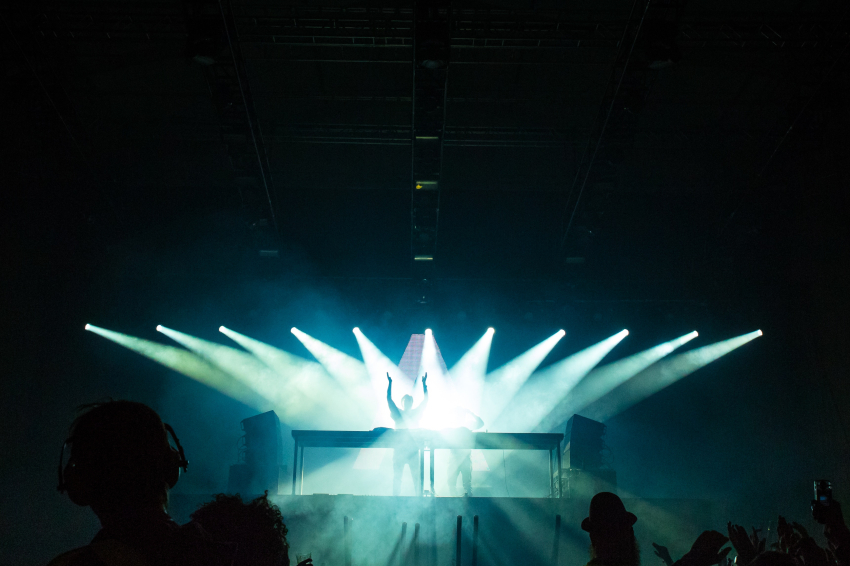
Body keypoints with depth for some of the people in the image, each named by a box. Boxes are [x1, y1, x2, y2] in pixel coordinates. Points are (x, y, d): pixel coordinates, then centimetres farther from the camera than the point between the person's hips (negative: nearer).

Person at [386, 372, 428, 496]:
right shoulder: (397, 414, 10)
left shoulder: (416, 413, 13)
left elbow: (425, 400, 9)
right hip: (399, 449, -1)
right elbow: (389, 399, 3)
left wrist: (424, 384, 3)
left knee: (417, 476, -5)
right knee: (397, 476, -1)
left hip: (413, 449, 1)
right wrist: (390, 383, -2)